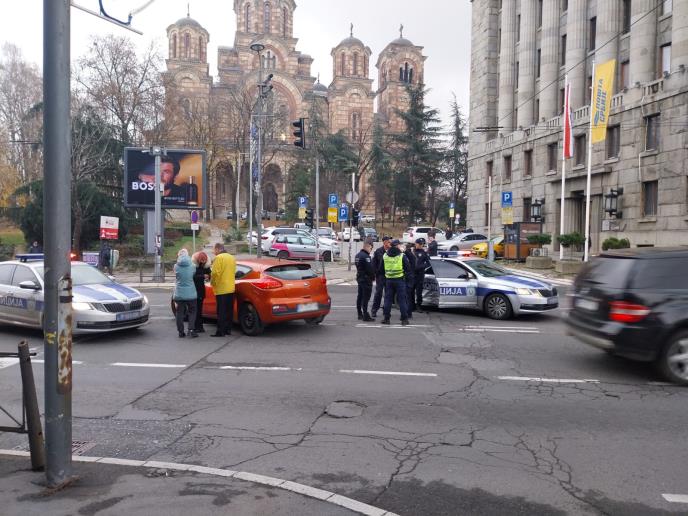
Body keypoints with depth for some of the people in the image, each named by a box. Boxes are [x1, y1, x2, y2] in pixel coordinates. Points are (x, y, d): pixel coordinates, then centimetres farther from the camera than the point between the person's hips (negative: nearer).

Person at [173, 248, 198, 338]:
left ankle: (181, 332, 10)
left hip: (179, 294, 0)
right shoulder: (192, 266, -7)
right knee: (192, 312, 9)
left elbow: (176, 277, 6)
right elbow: (193, 276, 4)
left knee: (180, 312, 9)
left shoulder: (176, 266, -8)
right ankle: (191, 329, -4)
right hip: (190, 294, 0)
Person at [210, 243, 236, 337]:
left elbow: (215, 273, -17)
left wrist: (212, 282, -2)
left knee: (221, 311, -4)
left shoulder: (219, 258, -11)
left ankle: (220, 331, -2)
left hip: (221, 289, -7)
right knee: (229, 310, 12)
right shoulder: (232, 258, 13)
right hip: (231, 288, 7)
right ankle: (228, 329, 18)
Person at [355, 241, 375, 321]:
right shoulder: (365, 256, -19)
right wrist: (373, 276, -4)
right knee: (366, 298, -8)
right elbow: (370, 268, -20)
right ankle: (365, 316, -8)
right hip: (366, 279, -10)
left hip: (360, 278, 10)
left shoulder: (358, 255, 12)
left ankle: (360, 314, 21)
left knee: (360, 297, 14)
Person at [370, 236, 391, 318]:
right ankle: (374, 310, 6)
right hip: (380, 275, -2)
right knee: (378, 293, -1)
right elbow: (374, 263, -1)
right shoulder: (378, 251, -1)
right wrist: (375, 274, -7)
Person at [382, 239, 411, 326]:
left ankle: (386, 318, 9)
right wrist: (405, 273, 14)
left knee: (388, 299, 9)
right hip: (399, 280, -3)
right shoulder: (402, 256, -7)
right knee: (402, 299, 1)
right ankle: (404, 319, 2)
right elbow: (408, 269, -4)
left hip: (388, 280, 4)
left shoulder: (385, 256, 6)